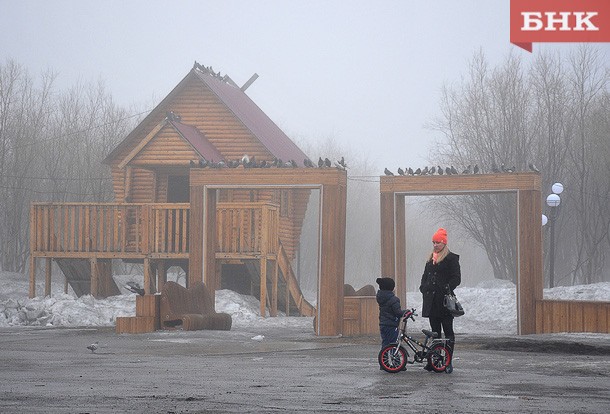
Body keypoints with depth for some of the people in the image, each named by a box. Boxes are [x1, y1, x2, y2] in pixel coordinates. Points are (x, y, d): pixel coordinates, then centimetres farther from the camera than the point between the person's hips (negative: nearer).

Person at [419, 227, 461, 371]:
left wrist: (447, 288, -18)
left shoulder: (451, 258, -3)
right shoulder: (431, 259, 18)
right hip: (431, 300, 7)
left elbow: (456, 278, -8)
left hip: (444, 300, -7)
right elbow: (425, 276, 25)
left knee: (448, 330, -3)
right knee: (435, 331, 9)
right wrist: (423, 288, 9)